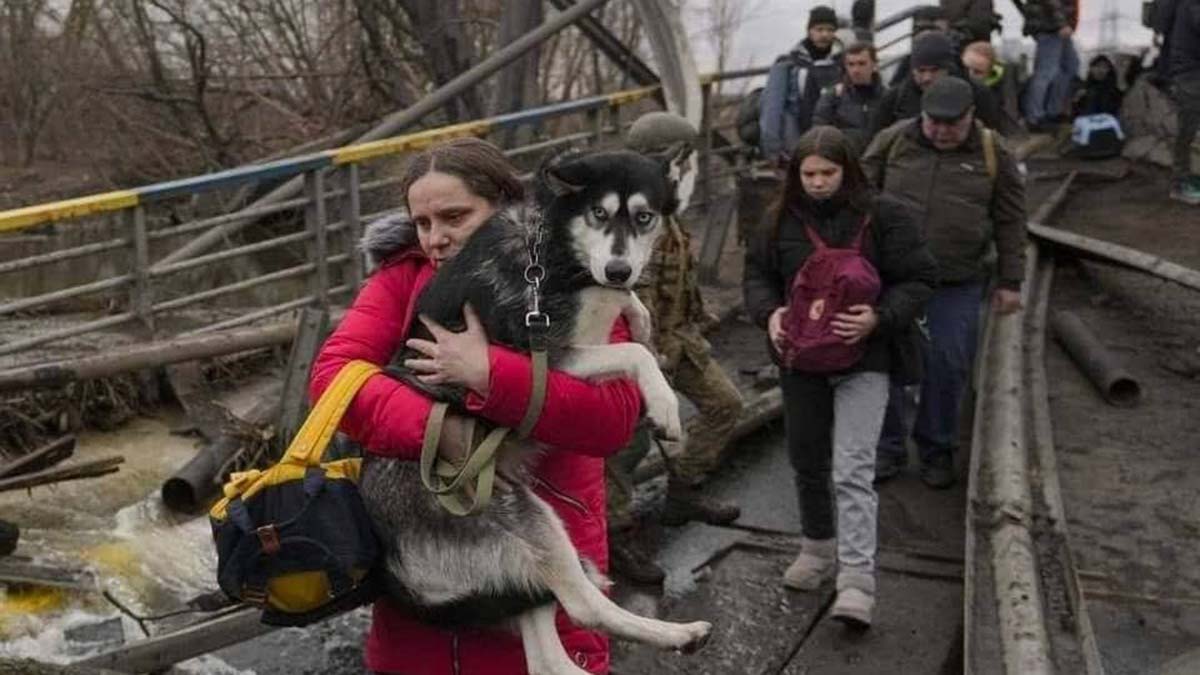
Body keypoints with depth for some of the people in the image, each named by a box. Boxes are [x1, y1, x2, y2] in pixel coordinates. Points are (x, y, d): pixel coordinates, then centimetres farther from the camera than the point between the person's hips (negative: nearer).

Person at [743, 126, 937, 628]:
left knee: (853, 470, -14)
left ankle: (857, 580, -12)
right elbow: (757, 273, 12)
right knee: (808, 463, 17)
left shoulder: (883, 217, -6)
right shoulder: (782, 220, 3)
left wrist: (880, 318, -22)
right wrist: (769, 313, -9)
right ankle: (818, 547, 39)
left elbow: (919, 279, -5)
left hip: (863, 360, -4)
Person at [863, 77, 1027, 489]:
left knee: (948, 366, 3)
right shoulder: (892, 142, 1)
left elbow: (1010, 223, 5)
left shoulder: (992, 153, 1)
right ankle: (888, 448, 19)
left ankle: (937, 450, 22)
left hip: (958, 284, 0)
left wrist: (1010, 281, 4)